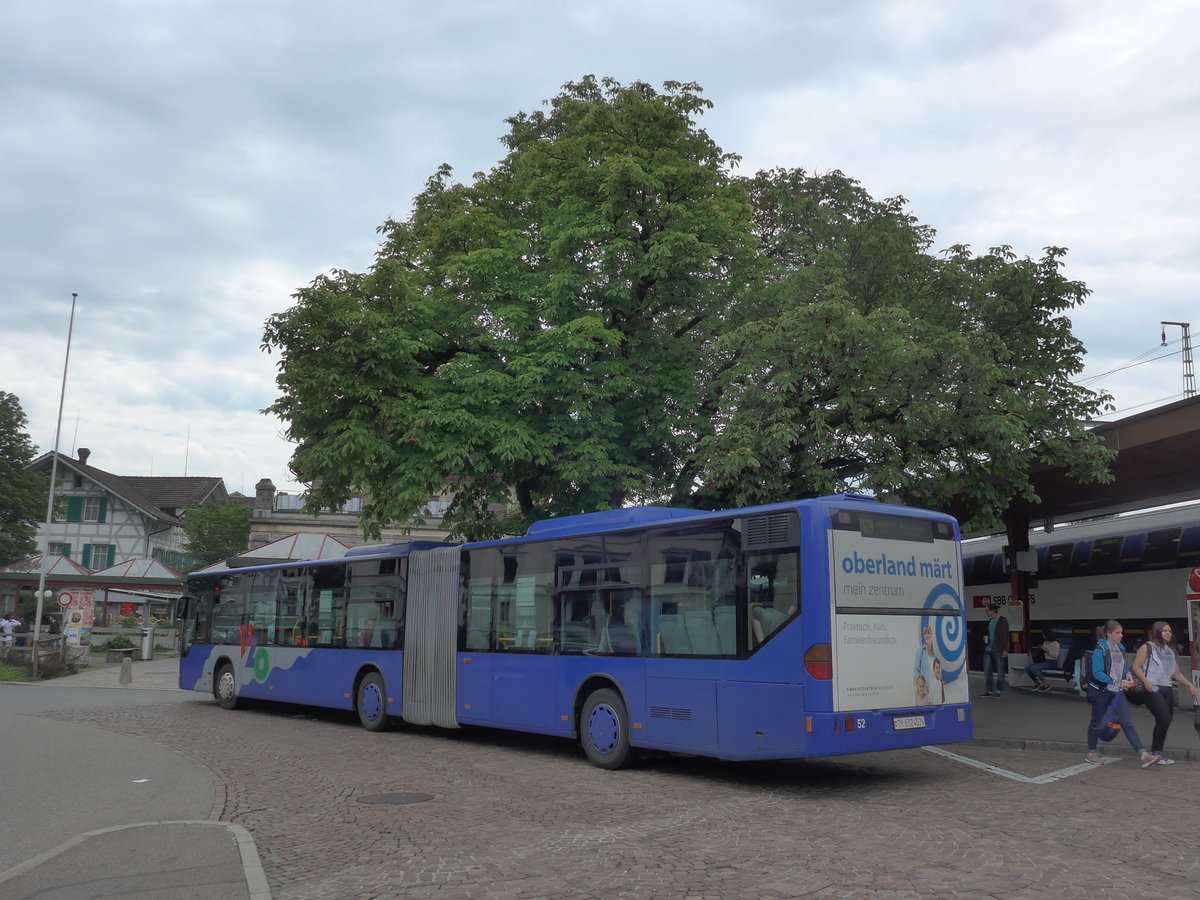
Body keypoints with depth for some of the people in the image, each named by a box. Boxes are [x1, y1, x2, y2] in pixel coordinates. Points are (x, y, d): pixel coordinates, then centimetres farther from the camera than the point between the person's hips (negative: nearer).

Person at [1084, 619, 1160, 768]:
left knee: (1127, 723, -3)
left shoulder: (1120, 649, 9)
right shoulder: (1100, 650, -15)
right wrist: (1117, 682, -23)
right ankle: (1091, 754, 22)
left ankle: (1144, 755, -12)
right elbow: (1097, 673, -20)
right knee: (1097, 722, 8)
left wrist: (1127, 675, 0)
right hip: (1101, 691, -6)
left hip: (1117, 692, 6)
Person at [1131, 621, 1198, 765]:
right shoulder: (1147, 647, 2)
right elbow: (1136, 666, -5)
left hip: (1167, 689, 7)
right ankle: (1156, 752, -8)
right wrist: (1146, 682, -18)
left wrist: (1190, 685, 12)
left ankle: (1157, 754, 12)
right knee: (1164, 719, -18)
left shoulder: (1170, 651, 22)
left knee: (1165, 721, 2)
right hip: (1152, 689, -7)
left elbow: (1177, 673, 25)